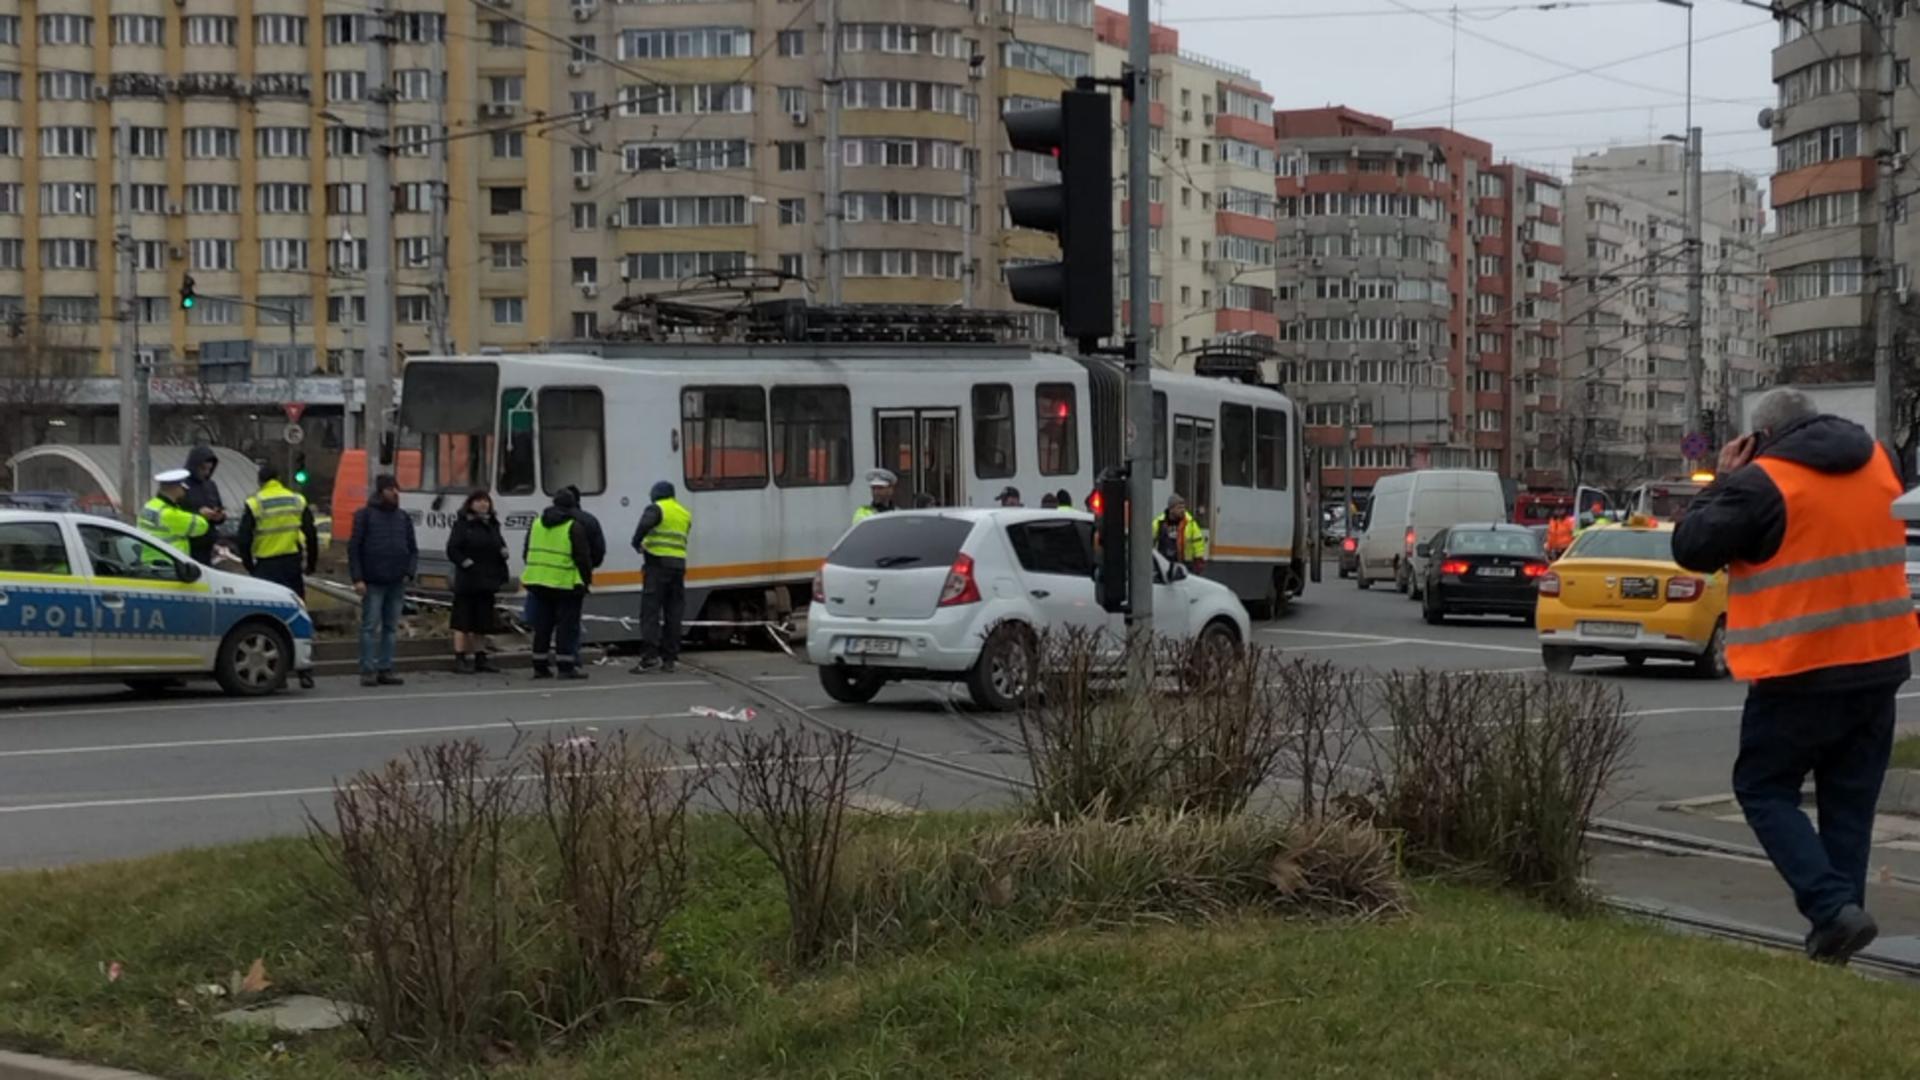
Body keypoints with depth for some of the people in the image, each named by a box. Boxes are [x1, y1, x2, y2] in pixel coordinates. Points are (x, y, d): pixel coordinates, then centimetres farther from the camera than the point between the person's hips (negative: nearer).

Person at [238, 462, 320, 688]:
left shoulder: (254, 504, -4)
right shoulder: (298, 501, 4)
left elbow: (243, 540, -6)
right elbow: (311, 535, 5)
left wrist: (250, 566, 7)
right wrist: (311, 564, 14)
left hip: (266, 567, -2)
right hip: (292, 565, 2)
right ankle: (305, 672, 5)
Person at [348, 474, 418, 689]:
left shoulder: (403, 518, 13)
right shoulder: (365, 515, 0)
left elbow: (413, 550, 17)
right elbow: (354, 548, -3)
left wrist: (409, 572, 0)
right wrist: (357, 579, -10)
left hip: (397, 583, 5)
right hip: (373, 584, -5)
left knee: (390, 628, 6)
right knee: (370, 627, -6)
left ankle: (385, 670, 10)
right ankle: (368, 671, -3)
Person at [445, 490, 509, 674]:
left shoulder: (492, 525, 16)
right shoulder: (462, 524, -4)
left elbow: (500, 547, 20)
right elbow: (452, 550, -10)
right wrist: (465, 563, -22)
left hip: (487, 581, 7)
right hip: (467, 581, -6)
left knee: (483, 621, 10)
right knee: (464, 620, -4)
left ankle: (480, 658, 17)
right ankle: (460, 658, -2)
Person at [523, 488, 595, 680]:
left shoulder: (537, 524, 12)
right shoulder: (574, 527, -8)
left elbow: (527, 553, 16)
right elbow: (583, 557, -9)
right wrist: (587, 579, 2)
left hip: (539, 583, 6)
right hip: (565, 584, -6)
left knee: (542, 625, 11)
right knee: (567, 625, -2)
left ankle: (540, 666, 12)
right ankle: (566, 667, -4)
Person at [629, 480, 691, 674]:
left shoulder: (657, 509, -4)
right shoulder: (685, 514, 19)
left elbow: (645, 524, -24)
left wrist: (637, 542, -9)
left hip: (658, 564, -6)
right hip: (678, 565, 6)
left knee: (650, 611, -8)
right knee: (673, 613, 9)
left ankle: (649, 655, -18)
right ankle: (669, 658, 10)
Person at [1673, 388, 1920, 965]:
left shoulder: (1762, 483, -13)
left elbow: (1691, 548, -8)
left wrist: (1723, 481, 3)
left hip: (1799, 673, -6)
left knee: (1764, 789, 6)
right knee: (1849, 802, 12)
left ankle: (1833, 909, -10)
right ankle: (1838, 923, 12)